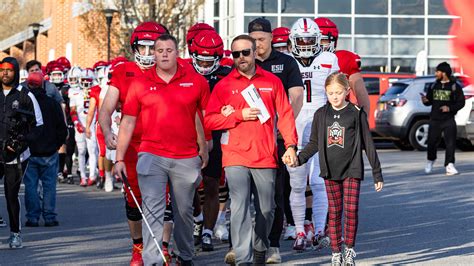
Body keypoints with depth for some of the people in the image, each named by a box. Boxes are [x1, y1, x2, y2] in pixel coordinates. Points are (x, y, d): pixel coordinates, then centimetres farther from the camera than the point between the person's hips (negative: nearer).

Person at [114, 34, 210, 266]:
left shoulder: (196, 82, 3)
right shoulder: (139, 84, 3)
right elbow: (127, 123, 5)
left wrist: (204, 149, 9)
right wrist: (119, 159, 2)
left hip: (187, 158, 1)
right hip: (152, 156, -1)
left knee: (184, 212, 13)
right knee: (153, 212, -7)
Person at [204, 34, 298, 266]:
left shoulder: (272, 82, 9)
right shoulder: (224, 85, 5)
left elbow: (285, 115, 6)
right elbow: (209, 120, 0)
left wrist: (290, 145, -4)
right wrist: (240, 115, -10)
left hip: (265, 157, 2)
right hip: (235, 157, -2)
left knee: (266, 209, 12)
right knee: (240, 208, -12)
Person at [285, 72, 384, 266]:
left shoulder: (356, 113, -2)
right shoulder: (321, 114, 5)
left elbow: (368, 144, 1)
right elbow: (314, 143, 12)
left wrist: (377, 174, 0)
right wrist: (299, 159, -5)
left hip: (352, 170, -2)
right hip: (330, 170, 2)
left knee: (351, 209, -7)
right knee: (334, 212, 5)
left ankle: (349, 249, 9)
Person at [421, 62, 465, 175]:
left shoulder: (454, 86, -1)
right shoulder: (434, 86, 10)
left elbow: (461, 102, -2)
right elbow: (429, 101, 15)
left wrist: (450, 108, -17)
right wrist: (425, 101, -8)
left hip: (448, 120, -3)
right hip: (435, 119, 3)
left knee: (450, 143, -10)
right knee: (432, 142, 5)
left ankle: (449, 166, -9)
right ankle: (430, 161, 29)